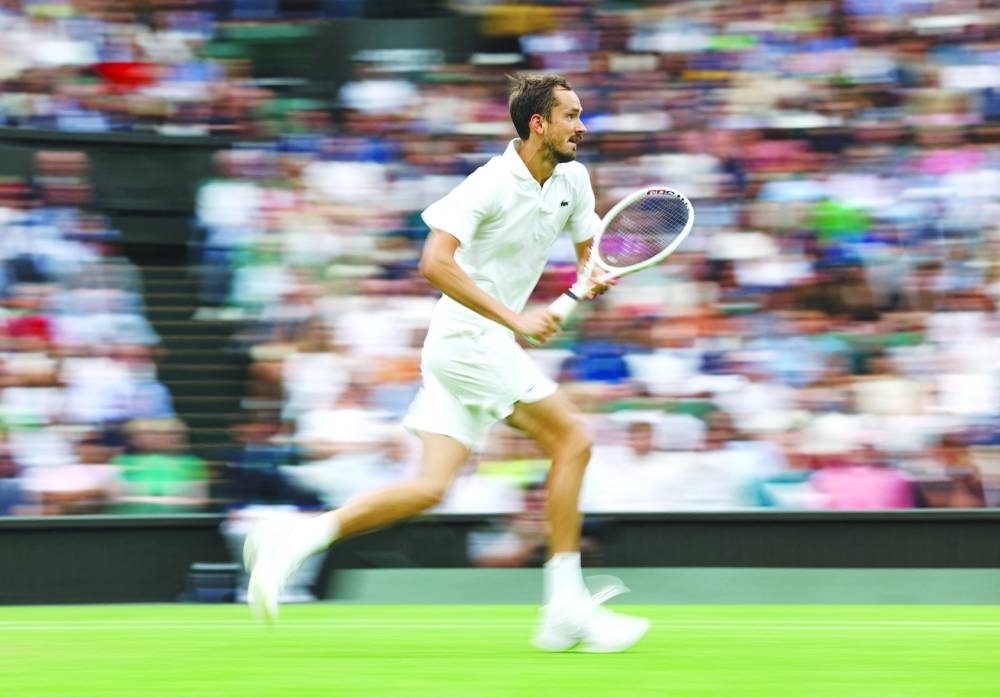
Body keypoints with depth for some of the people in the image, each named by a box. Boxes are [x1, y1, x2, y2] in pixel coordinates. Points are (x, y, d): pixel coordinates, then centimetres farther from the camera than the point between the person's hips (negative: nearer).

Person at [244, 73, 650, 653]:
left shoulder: (573, 180, 9)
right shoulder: (492, 183, -16)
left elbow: (587, 248, 23)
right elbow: (436, 263, -24)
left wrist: (593, 277, -3)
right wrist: (514, 318, -28)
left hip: (491, 342, 8)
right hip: (466, 338, -8)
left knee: (431, 487, 0)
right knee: (572, 438, -12)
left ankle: (290, 543, 1)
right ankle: (567, 607, -8)